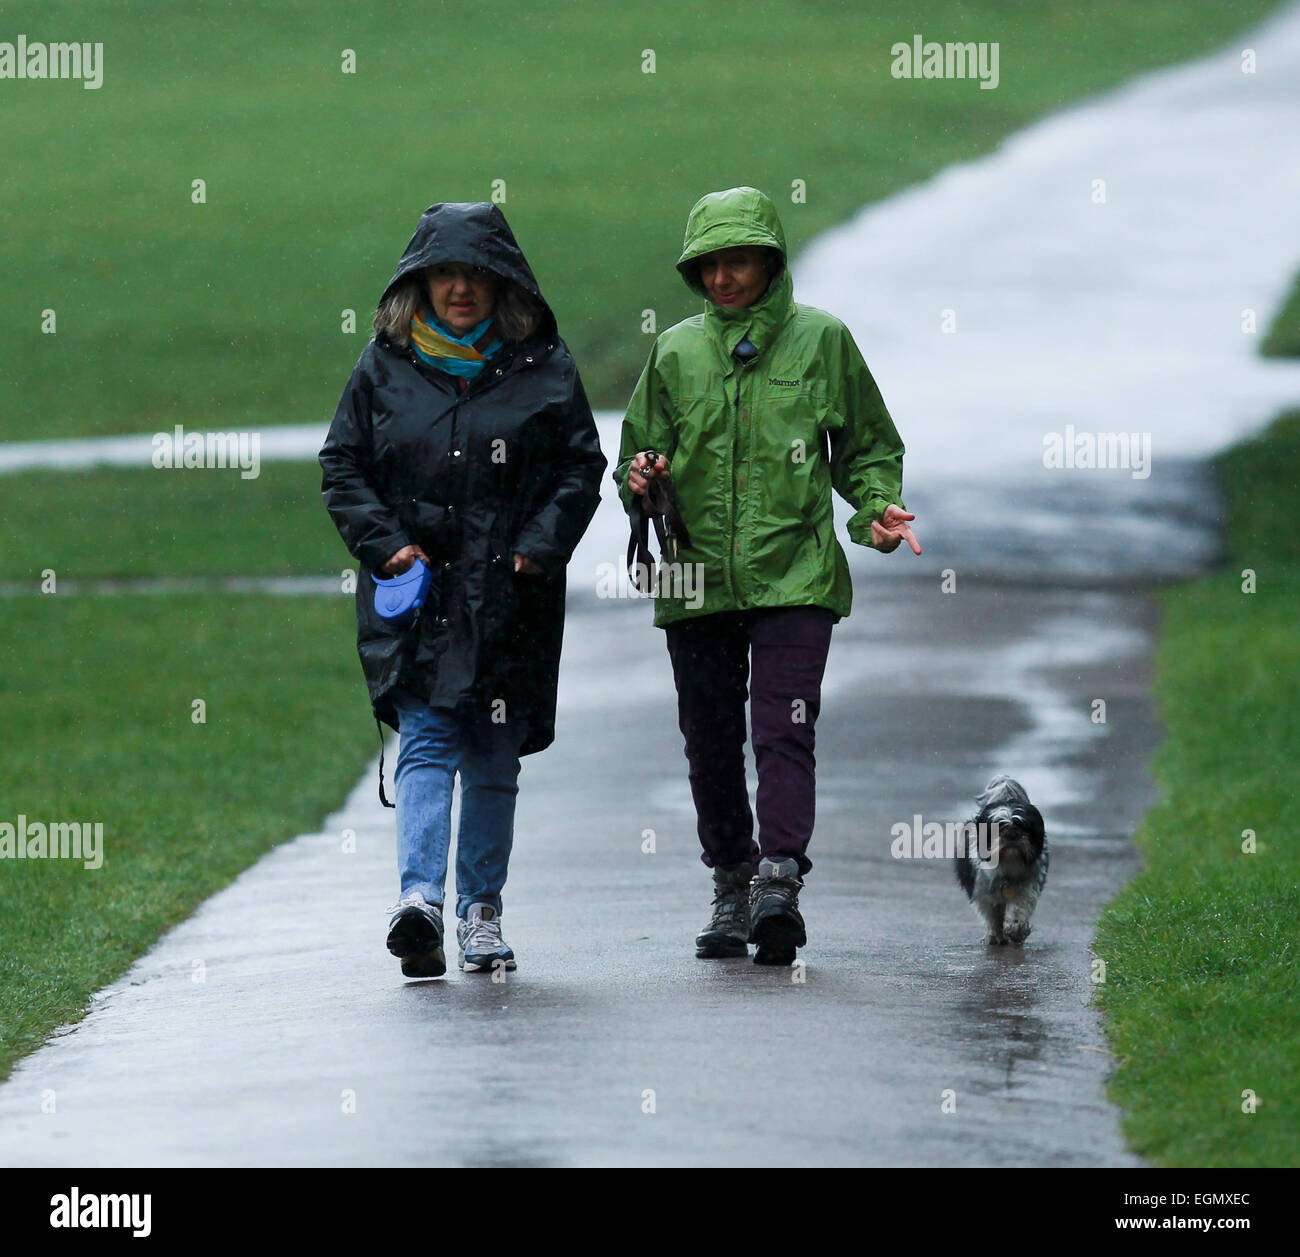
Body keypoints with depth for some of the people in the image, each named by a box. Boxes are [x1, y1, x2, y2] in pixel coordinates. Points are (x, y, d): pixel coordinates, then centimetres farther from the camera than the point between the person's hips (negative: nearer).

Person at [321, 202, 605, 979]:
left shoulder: (544, 369, 6)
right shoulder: (385, 368, 7)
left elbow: (582, 469, 6)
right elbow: (342, 467, 9)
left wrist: (537, 549, -8)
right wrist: (385, 544, -5)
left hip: (509, 595, 1)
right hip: (412, 593, -1)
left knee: (494, 759, 8)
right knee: (426, 742, -14)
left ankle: (483, 908, 18)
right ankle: (420, 899, -27)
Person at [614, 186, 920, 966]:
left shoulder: (821, 340, 6)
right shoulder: (676, 352, 11)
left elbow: (867, 447, 13)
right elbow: (640, 448, 18)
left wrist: (878, 508, -5)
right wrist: (640, 477, -5)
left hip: (794, 576, -3)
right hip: (697, 577, 3)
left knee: (784, 731, -16)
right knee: (712, 745, 7)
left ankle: (779, 879, -24)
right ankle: (731, 889, 18)